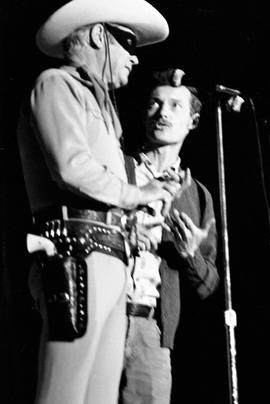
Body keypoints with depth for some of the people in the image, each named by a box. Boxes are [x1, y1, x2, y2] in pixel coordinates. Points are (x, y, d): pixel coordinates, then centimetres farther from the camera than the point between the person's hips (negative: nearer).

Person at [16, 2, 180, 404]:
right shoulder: (57, 84, 3)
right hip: (78, 251, -9)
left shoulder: (96, 102, 30)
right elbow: (70, 166, -13)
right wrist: (134, 194, -3)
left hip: (108, 257, 9)